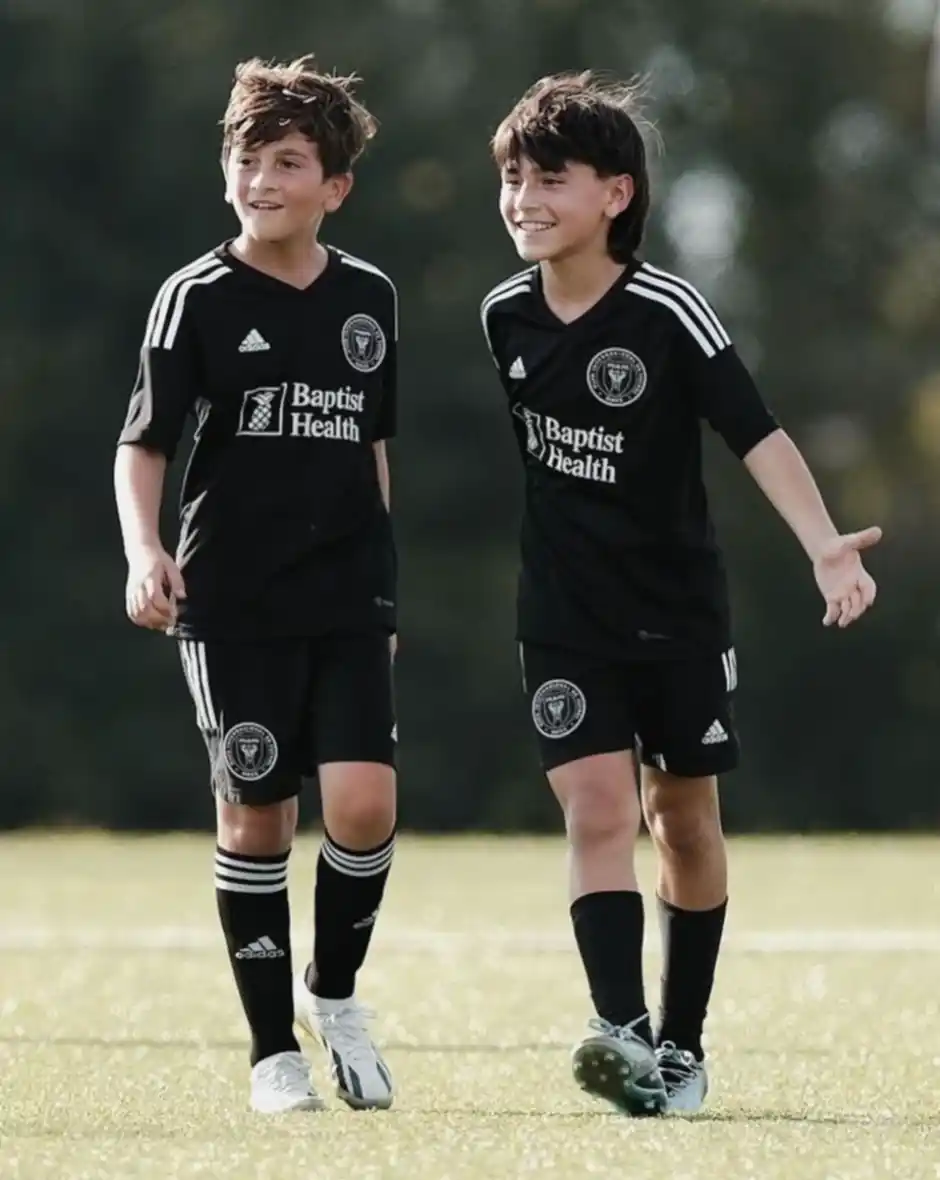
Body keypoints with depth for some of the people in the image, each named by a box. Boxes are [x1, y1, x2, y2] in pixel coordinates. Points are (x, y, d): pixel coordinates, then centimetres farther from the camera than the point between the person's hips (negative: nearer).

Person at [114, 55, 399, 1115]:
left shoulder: (370, 299, 8)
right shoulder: (198, 299, -3)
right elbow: (143, 442, -5)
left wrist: (392, 574, 20)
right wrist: (144, 551, -21)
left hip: (350, 598, 2)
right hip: (231, 601, -2)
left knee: (363, 800, -12)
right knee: (255, 817, 0)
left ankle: (333, 989, 14)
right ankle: (274, 1049, 11)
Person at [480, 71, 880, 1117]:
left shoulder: (667, 313, -15)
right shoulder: (506, 316, -2)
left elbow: (757, 434, -21)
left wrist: (823, 546, -35)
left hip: (678, 614, -2)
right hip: (565, 621, 2)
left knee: (684, 820, 9)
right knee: (597, 810, -13)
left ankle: (681, 1047, 21)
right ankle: (623, 1038, -24)